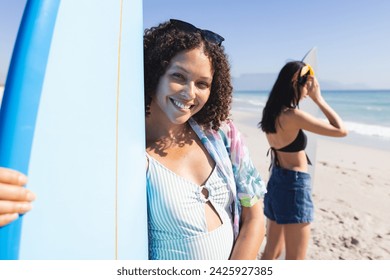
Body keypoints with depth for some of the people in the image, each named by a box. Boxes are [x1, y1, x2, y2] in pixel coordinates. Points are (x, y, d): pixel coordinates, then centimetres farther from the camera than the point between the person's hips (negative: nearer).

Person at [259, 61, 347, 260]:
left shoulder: (272, 113, 6)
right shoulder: (292, 115, -21)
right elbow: (341, 130, -15)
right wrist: (318, 98, -10)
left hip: (276, 182, 9)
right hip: (294, 186, -9)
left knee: (272, 252, 23)